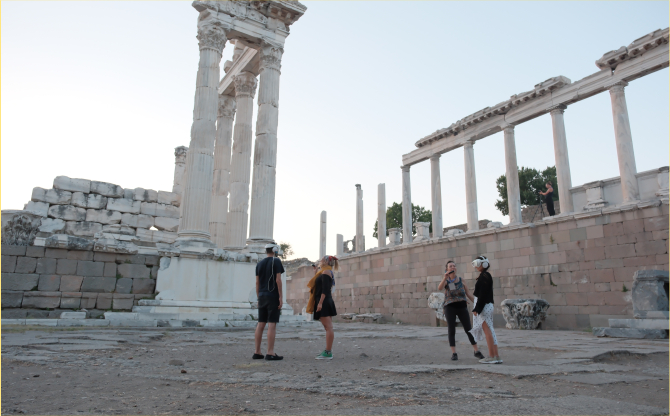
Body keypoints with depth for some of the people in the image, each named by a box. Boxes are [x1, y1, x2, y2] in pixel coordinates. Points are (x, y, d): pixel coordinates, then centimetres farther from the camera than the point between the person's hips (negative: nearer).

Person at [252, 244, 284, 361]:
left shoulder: (259, 264, 13)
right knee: (272, 324, -6)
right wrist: (280, 297, -9)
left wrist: (258, 298, 16)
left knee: (260, 324, 9)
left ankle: (257, 352, 13)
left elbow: (257, 282, 12)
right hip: (273, 296, -6)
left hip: (262, 296, 6)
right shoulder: (276, 261, -4)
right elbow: (278, 280, -11)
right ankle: (270, 353, -7)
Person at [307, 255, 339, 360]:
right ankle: (328, 351, 14)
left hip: (324, 303, -11)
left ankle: (328, 352, -12)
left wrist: (320, 302, -24)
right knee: (328, 328, 10)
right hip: (327, 303, 11)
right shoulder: (329, 273, 22)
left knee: (328, 327, -11)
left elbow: (325, 290, -18)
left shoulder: (325, 272, -8)